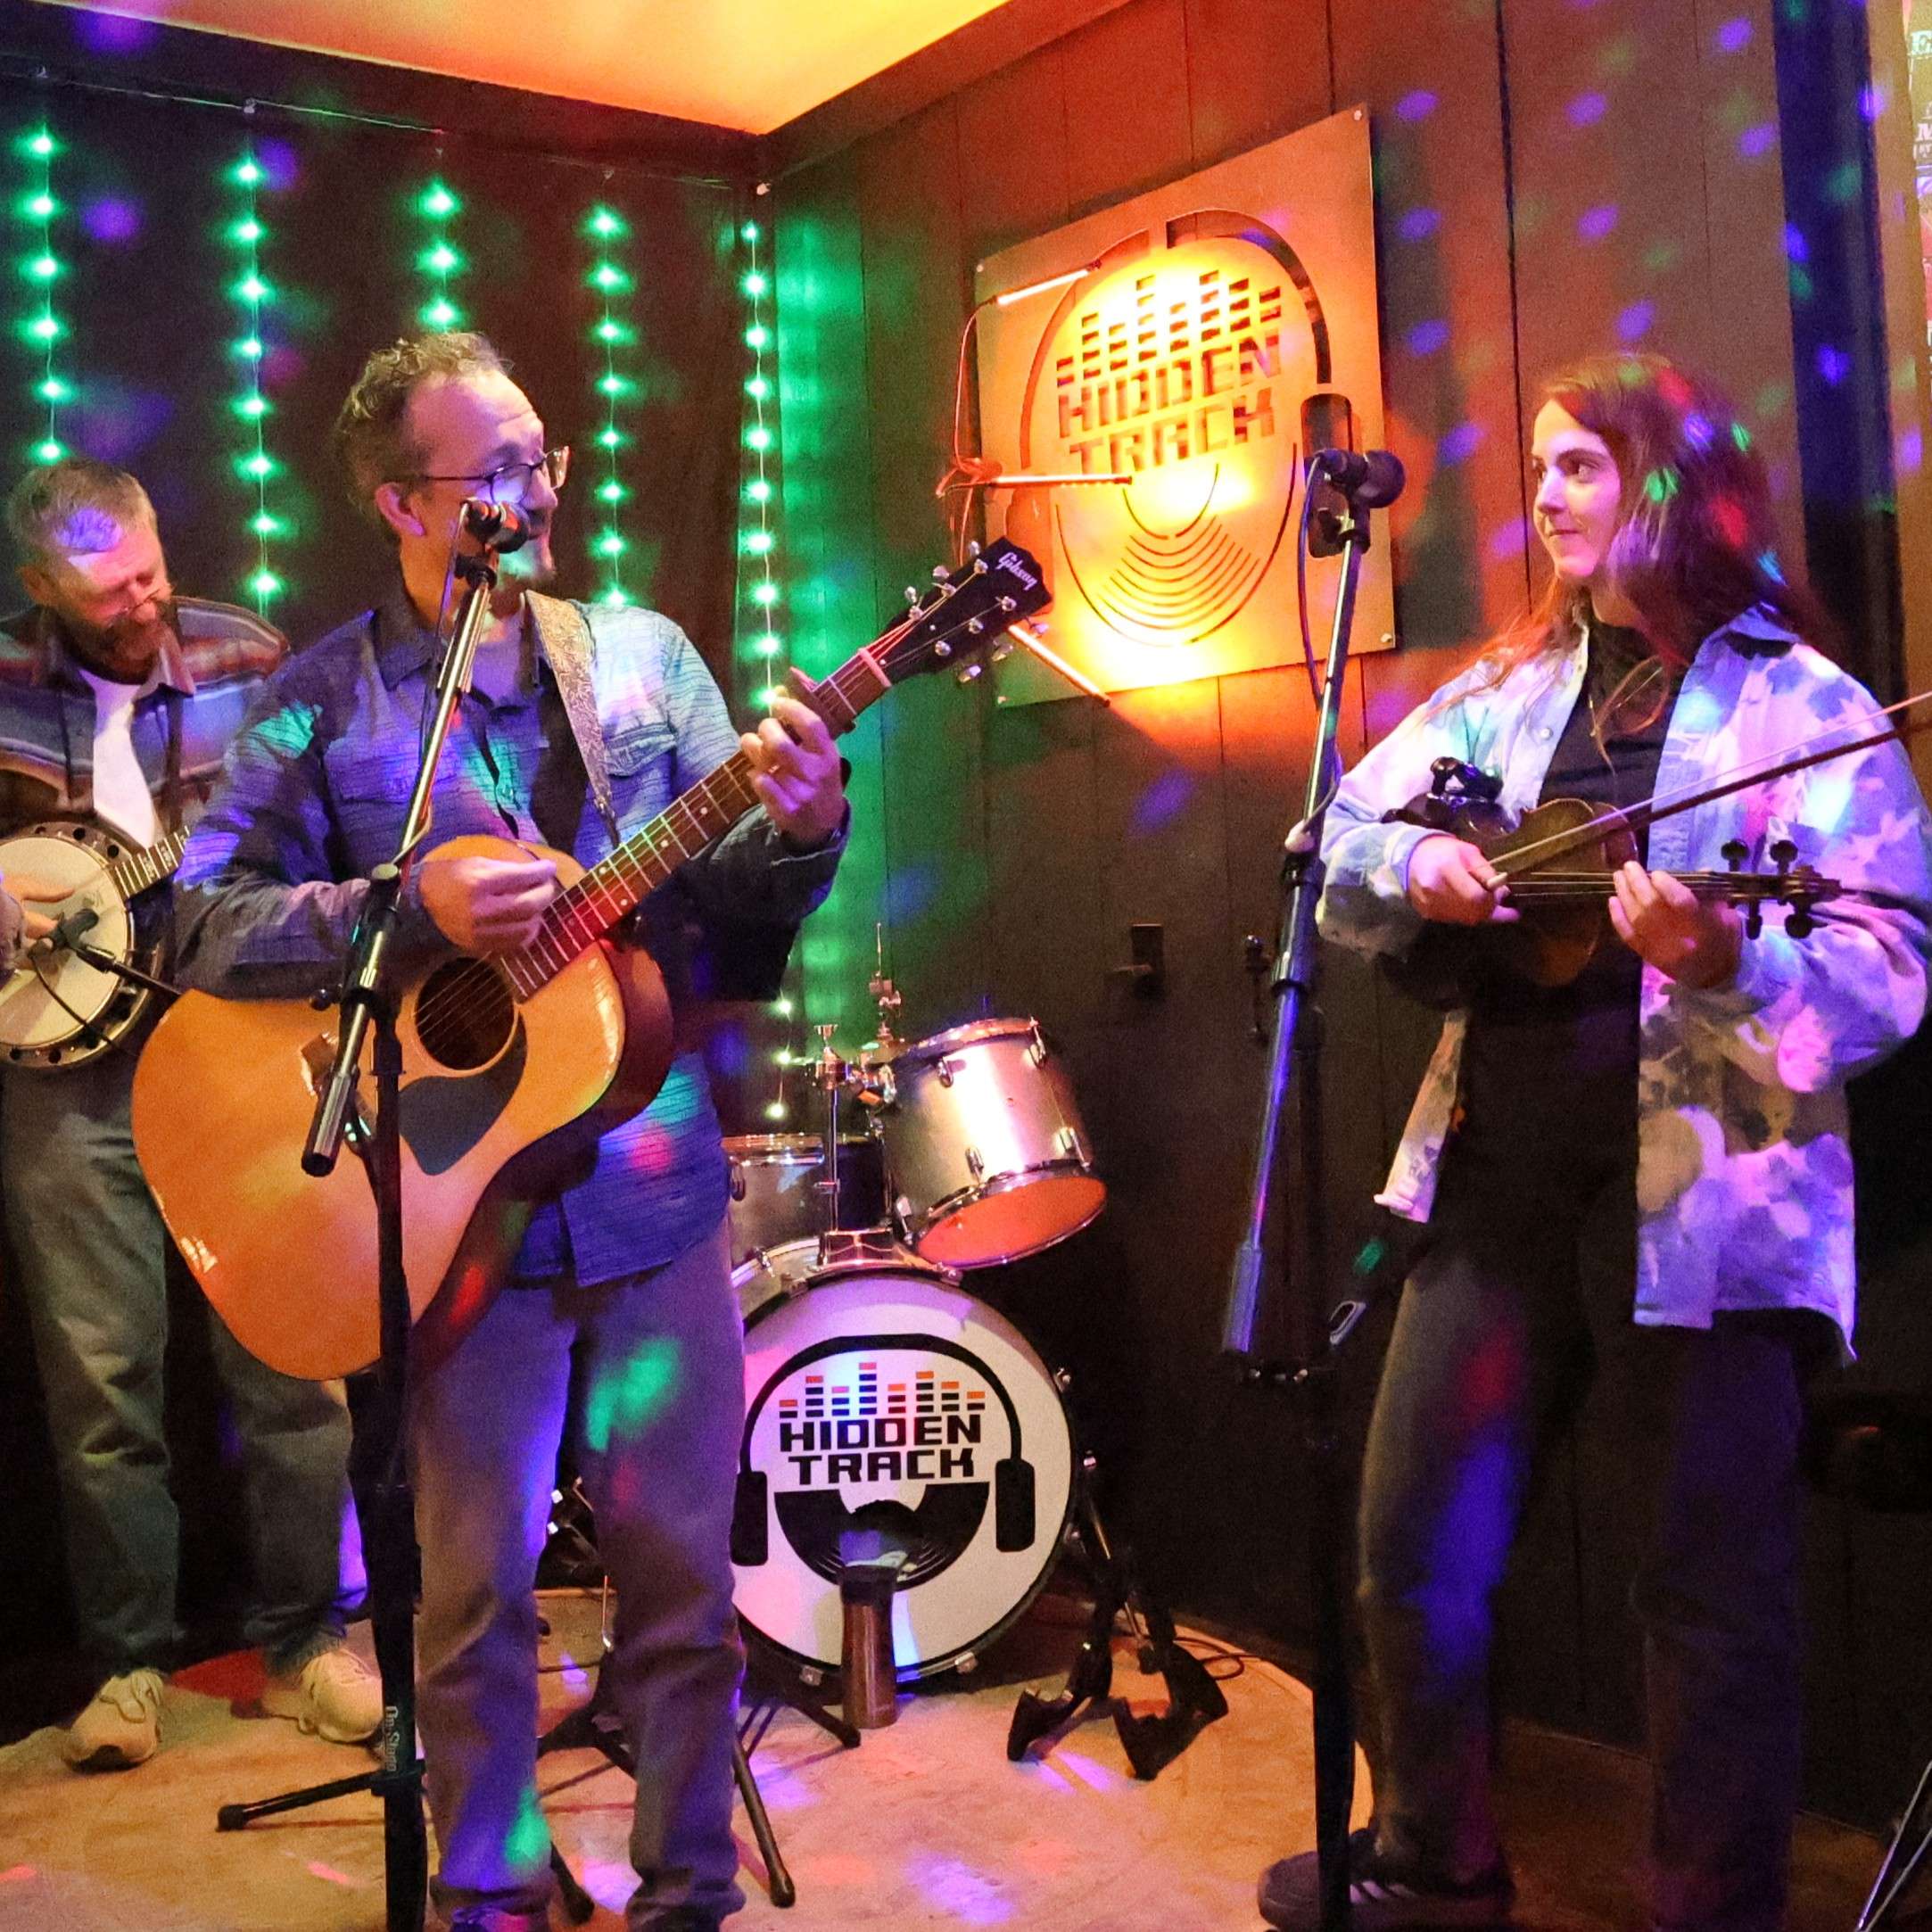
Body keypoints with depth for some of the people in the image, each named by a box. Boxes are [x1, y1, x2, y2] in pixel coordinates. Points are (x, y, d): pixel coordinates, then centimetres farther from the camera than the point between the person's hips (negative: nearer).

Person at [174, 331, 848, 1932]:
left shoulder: (642, 655, 7)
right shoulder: (324, 703, 0)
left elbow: (745, 900, 6)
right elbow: (211, 920, -7)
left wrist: (801, 825, -16)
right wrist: (415, 911, -20)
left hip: (656, 1188, 2)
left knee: (682, 1563, 9)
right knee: (482, 1585, 9)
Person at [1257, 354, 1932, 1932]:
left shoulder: (1800, 706, -2)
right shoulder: (1508, 690, 13)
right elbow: (1336, 842, 13)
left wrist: (1726, 960, -29)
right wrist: (1412, 869, -8)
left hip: (1701, 1195, -5)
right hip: (1498, 1170, 5)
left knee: (1714, 1593, 4)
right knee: (1414, 1547, 11)